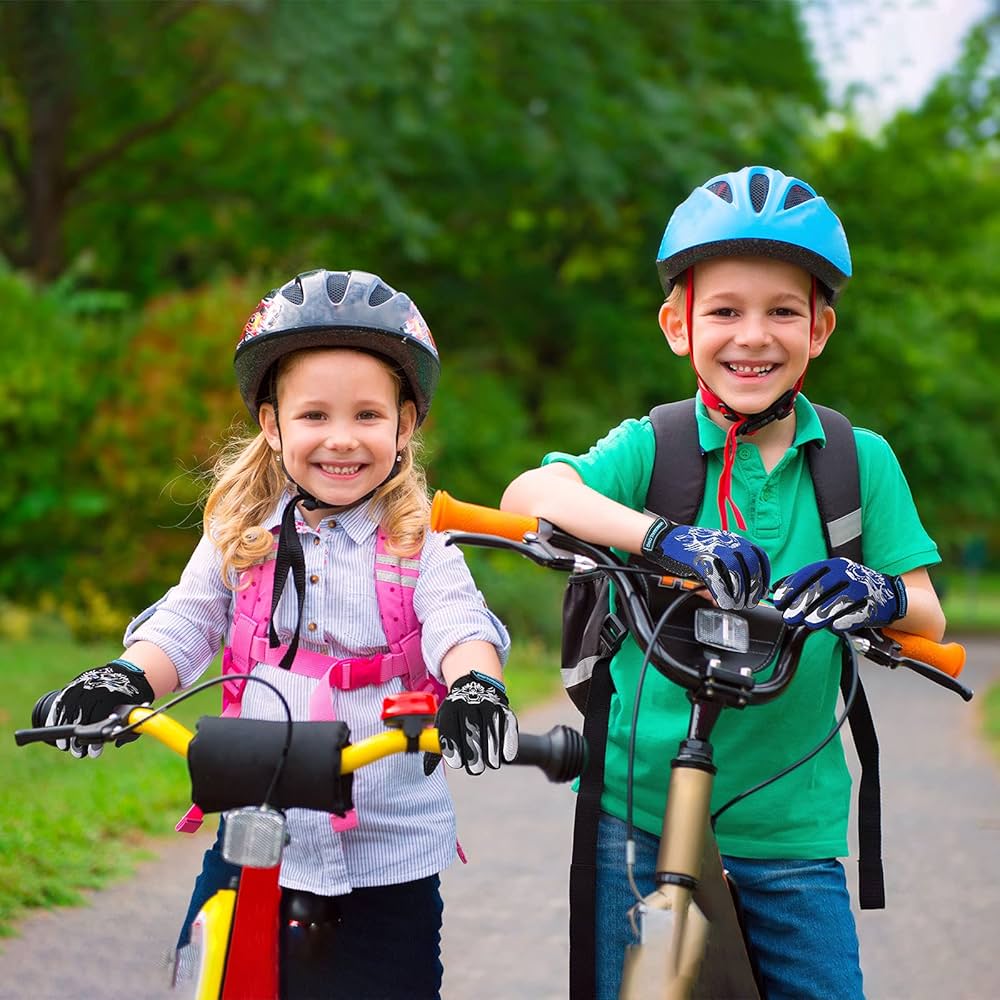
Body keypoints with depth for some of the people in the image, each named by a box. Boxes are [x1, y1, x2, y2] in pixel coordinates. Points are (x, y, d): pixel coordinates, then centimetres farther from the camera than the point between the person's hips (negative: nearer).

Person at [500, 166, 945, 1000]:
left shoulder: (860, 462, 3)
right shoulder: (654, 446, -3)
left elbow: (928, 619, 0)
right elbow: (530, 493, -21)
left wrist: (878, 594, -24)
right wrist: (664, 537, -37)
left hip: (790, 829, 1)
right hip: (638, 812, -1)